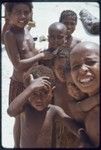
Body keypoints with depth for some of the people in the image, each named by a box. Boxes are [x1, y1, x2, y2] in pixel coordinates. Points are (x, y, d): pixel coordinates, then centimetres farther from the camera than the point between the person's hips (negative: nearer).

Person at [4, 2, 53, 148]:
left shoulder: (25, 31, 2)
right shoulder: (10, 35, -22)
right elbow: (18, 64, -27)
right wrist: (41, 55, -21)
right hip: (20, 84, -7)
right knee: (20, 118, 11)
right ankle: (17, 146, 34)